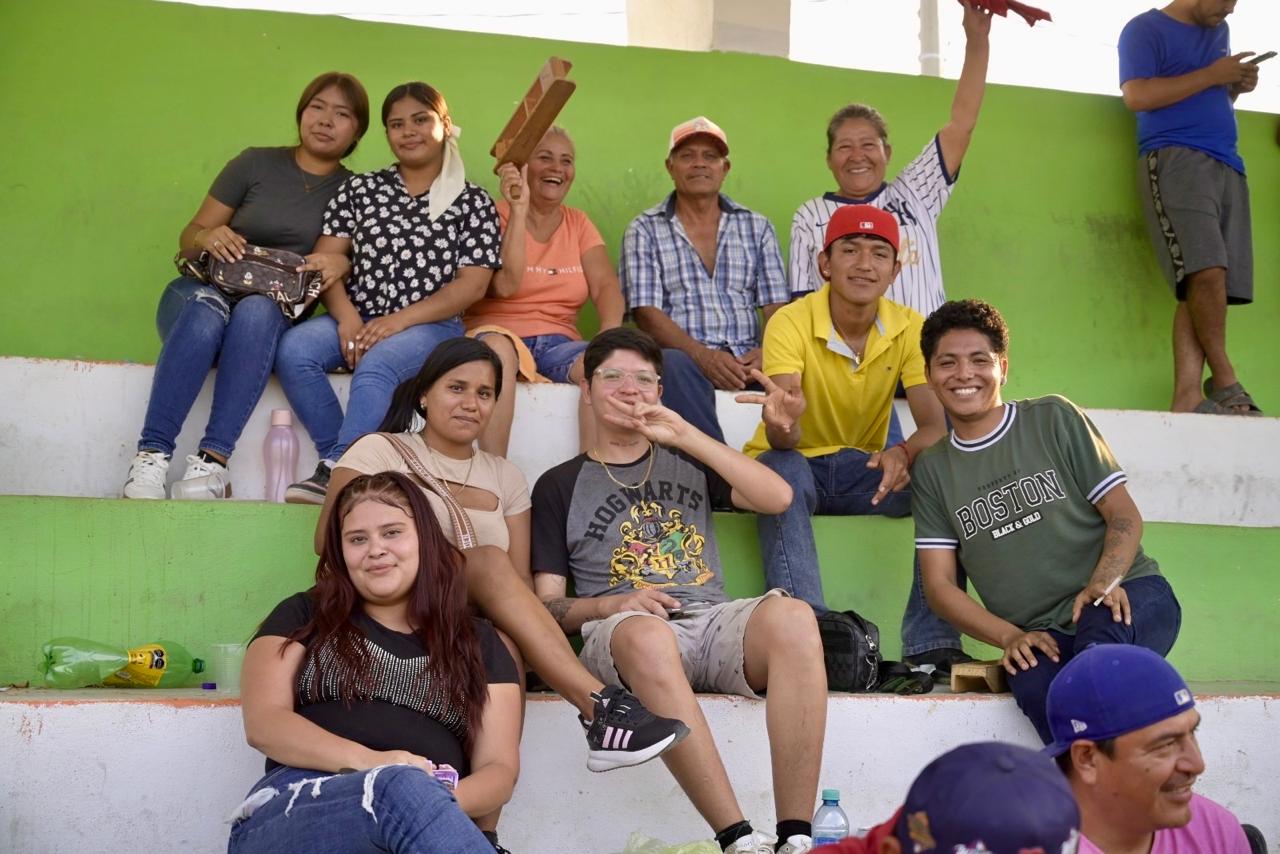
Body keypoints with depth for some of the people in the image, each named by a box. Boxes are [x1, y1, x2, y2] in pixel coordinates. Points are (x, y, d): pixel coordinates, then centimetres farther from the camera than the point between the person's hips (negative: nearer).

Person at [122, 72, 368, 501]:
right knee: (207, 309, -37)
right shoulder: (256, 164, 9)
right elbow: (189, 237, 9)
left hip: (275, 314, 0)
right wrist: (208, 237, -15)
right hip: (204, 293, 0)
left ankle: (213, 459, -46)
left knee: (258, 310, -37)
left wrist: (342, 263, -15)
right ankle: (151, 455, -44)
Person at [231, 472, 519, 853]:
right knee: (400, 785, -38)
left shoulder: (478, 643, 21)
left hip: (429, 823, 1)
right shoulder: (304, 617, 18)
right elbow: (263, 724, 4)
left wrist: (439, 804, -13)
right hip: (295, 808, 0)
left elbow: (500, 769, 12)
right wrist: (368, 762, -15)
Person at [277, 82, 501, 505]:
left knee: (376, 363, -36)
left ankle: (334, 471, -34)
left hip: (430, 326, -3)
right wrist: (347, 317, -12)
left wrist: (398, 320, -14)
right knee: (293, 350, -26)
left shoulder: (473, 202, 6)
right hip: (356, 320, 4)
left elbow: (472, 284, -3)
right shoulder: (360, 188, 14)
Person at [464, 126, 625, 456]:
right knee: (497, 347, -39)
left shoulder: (578, 223, 16)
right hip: (499, 334, -3)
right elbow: (505, 285, -14)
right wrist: (518, 209, -16)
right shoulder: (498, 215, 2)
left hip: (558, 342, 3)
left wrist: (609, 336, -20)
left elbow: (605, 286, 1)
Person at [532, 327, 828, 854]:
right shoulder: (560, 486, 19)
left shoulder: (687, 461, 26)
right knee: (645, 633, -41)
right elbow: (547, 605, 11)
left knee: (792, 616, -33)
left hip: (714, 620, 3)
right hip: (623, 635, -2)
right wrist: (615, 604, -10)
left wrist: (685, 435, 3)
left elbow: (778, 498, 8)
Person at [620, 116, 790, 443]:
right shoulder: (644, 230, 11)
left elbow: (776, 306, 11)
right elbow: (646, 313, -1)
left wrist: (766, 352, -13)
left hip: (746, 362, 2)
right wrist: (703, 355, -17)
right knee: (674, 366, -37)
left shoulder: (757, 228, 18)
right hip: (682, 357, -2)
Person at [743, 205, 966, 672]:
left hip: (864, 470, 3)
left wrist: (902, 453, -40)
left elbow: (935, 426, -16)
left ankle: (931, 645, -22)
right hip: (796, 464, -3)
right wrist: (782, 422, -54)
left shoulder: (909, 328, -7)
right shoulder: (791, 323, -18)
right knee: (782, 469, -37)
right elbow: (784, 440, -28)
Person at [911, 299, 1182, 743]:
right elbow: (939, 584, 9)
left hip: (1132, 596, -1)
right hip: (1041, 636, 1)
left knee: (1101, 627, -38)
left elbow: (1125, 515, 4)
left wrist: (1104, 583, -17)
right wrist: (1010, 637, -8)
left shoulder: (1053, 419, 7)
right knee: (1033, 684, -36)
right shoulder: (932, 470, 14)